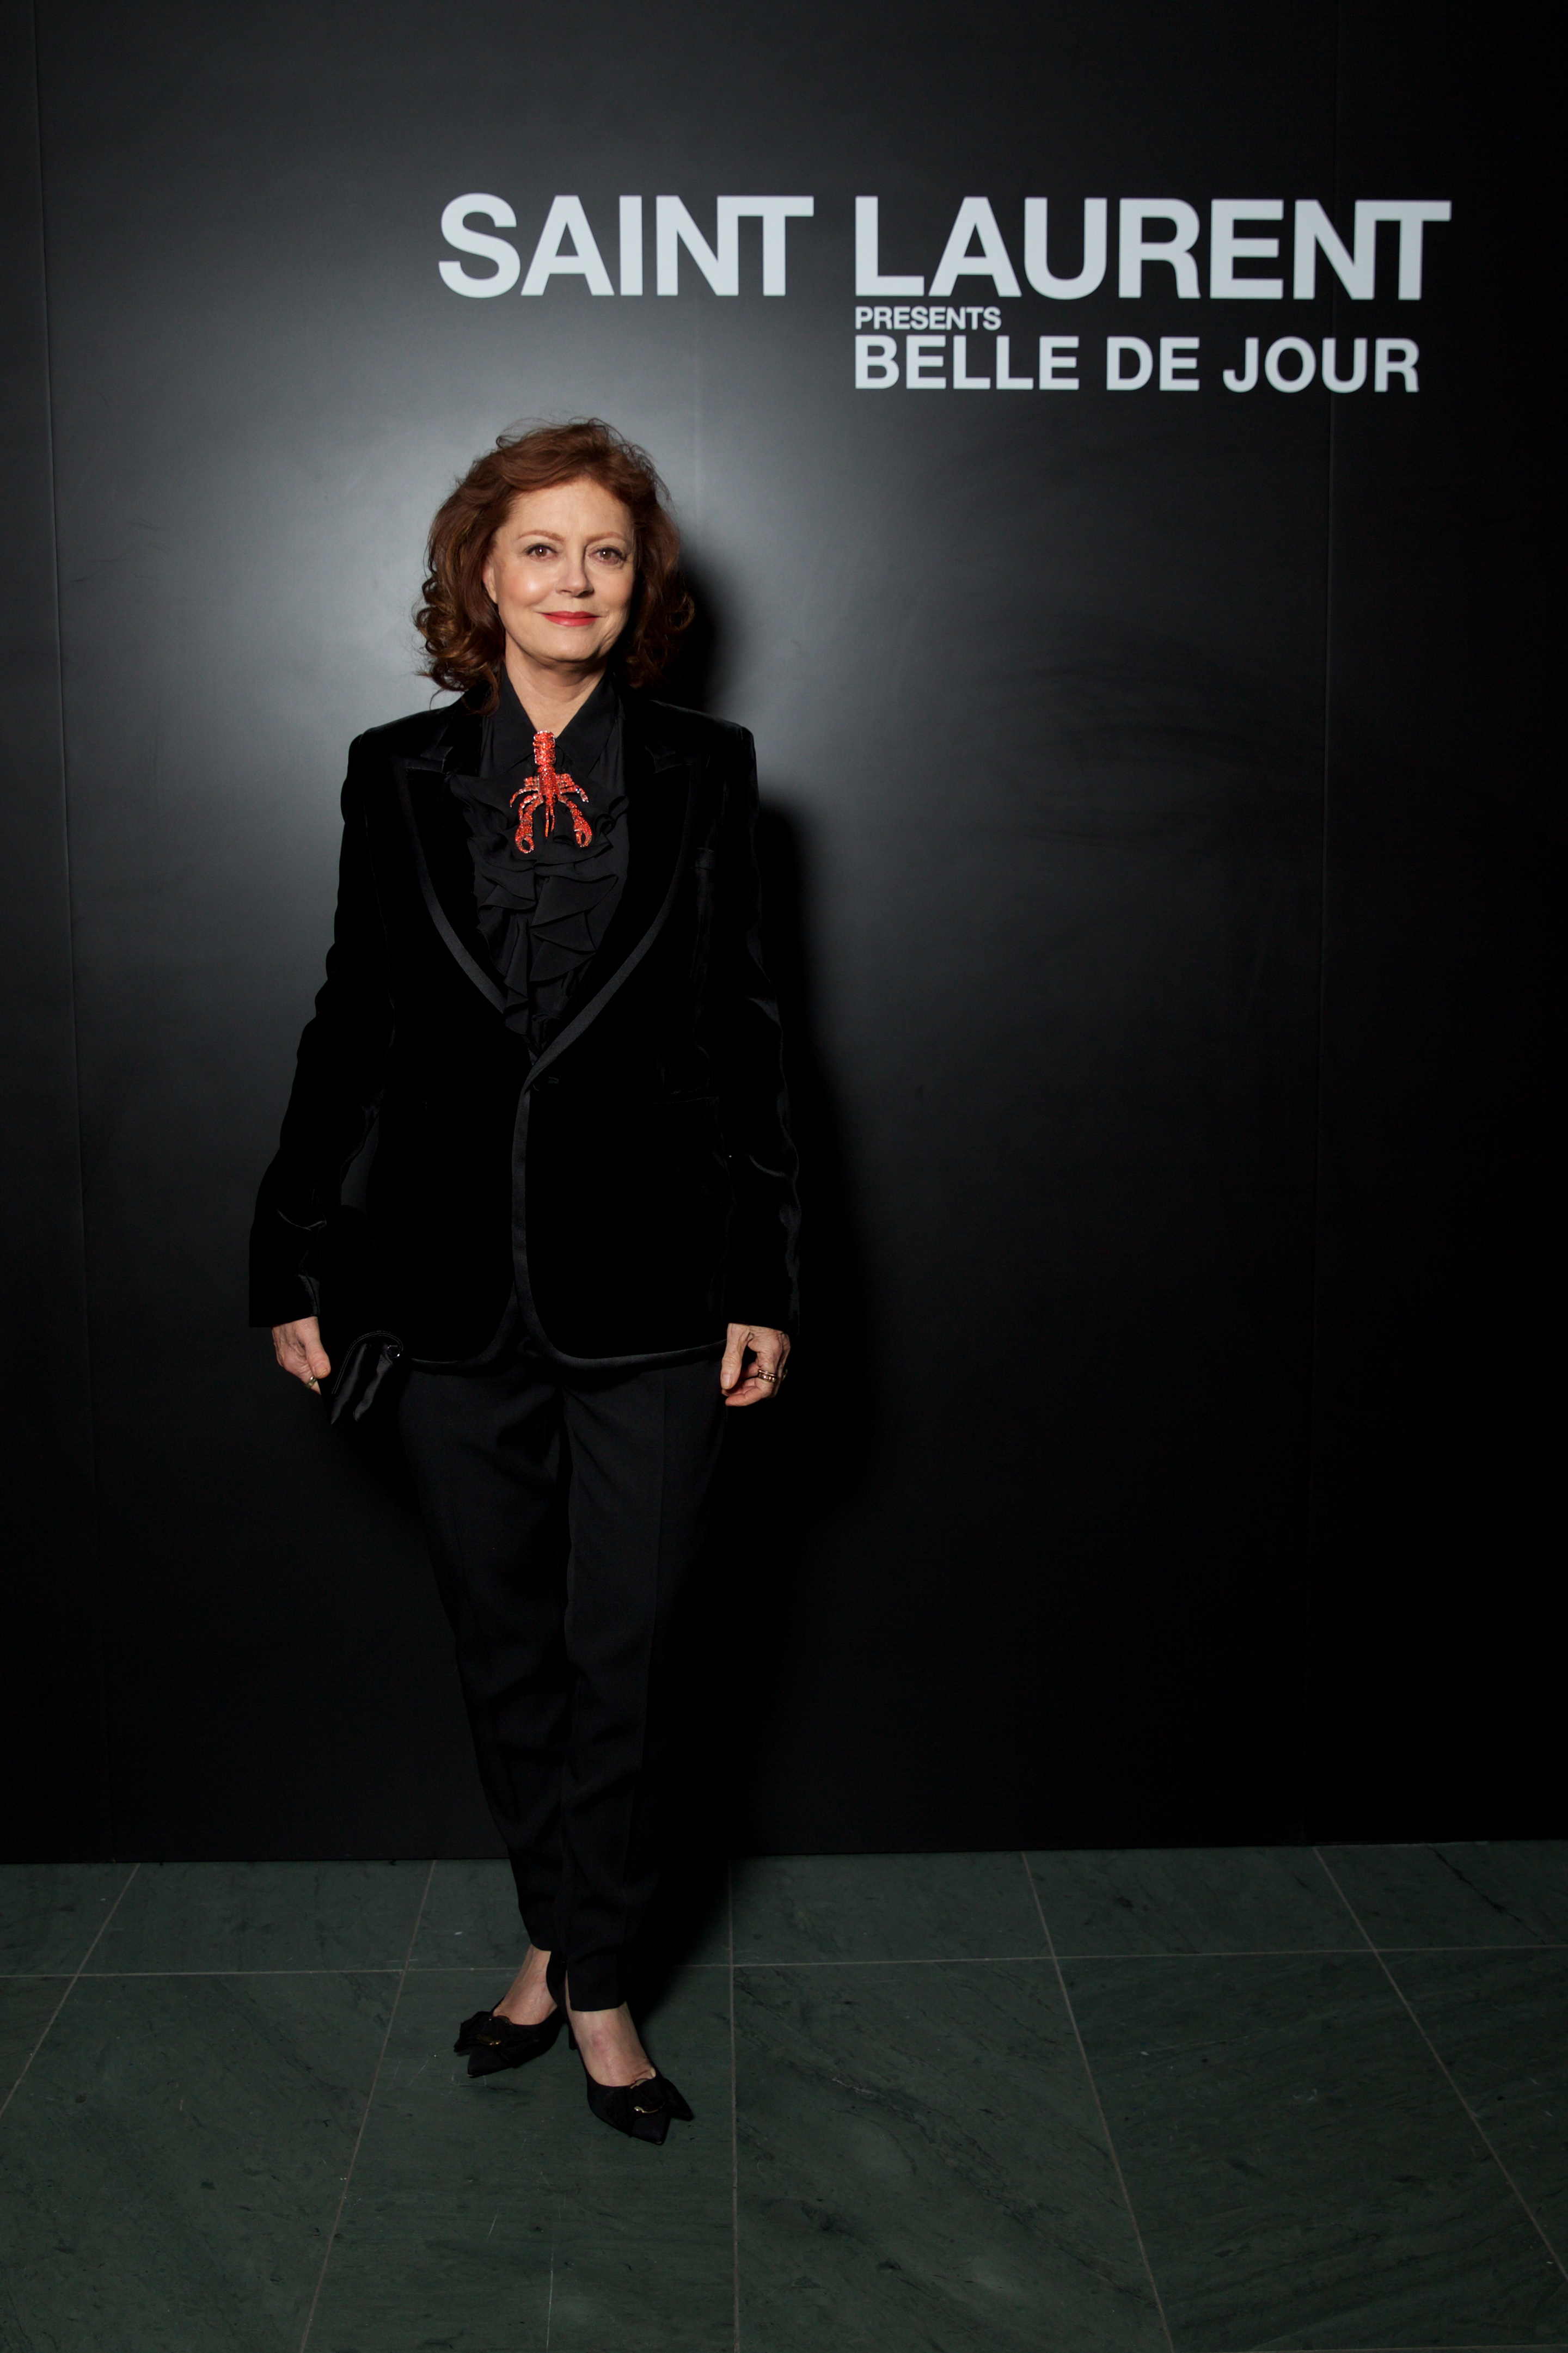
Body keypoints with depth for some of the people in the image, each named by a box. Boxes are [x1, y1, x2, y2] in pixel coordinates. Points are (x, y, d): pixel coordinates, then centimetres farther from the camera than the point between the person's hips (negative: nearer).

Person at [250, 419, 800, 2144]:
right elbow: (349, 1027, 6)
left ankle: (591, 1979, 23)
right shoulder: (396, 774, 4)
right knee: (503, 1644, 14)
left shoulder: (704, 772, 2)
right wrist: (298, 1266, 5)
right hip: (453, 1287, 2)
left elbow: (743, 1033, 3)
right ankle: (555, 1938, 34)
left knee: (623, 1650, 5)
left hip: (646, 1288, -1)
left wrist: (762, 1280, -1)